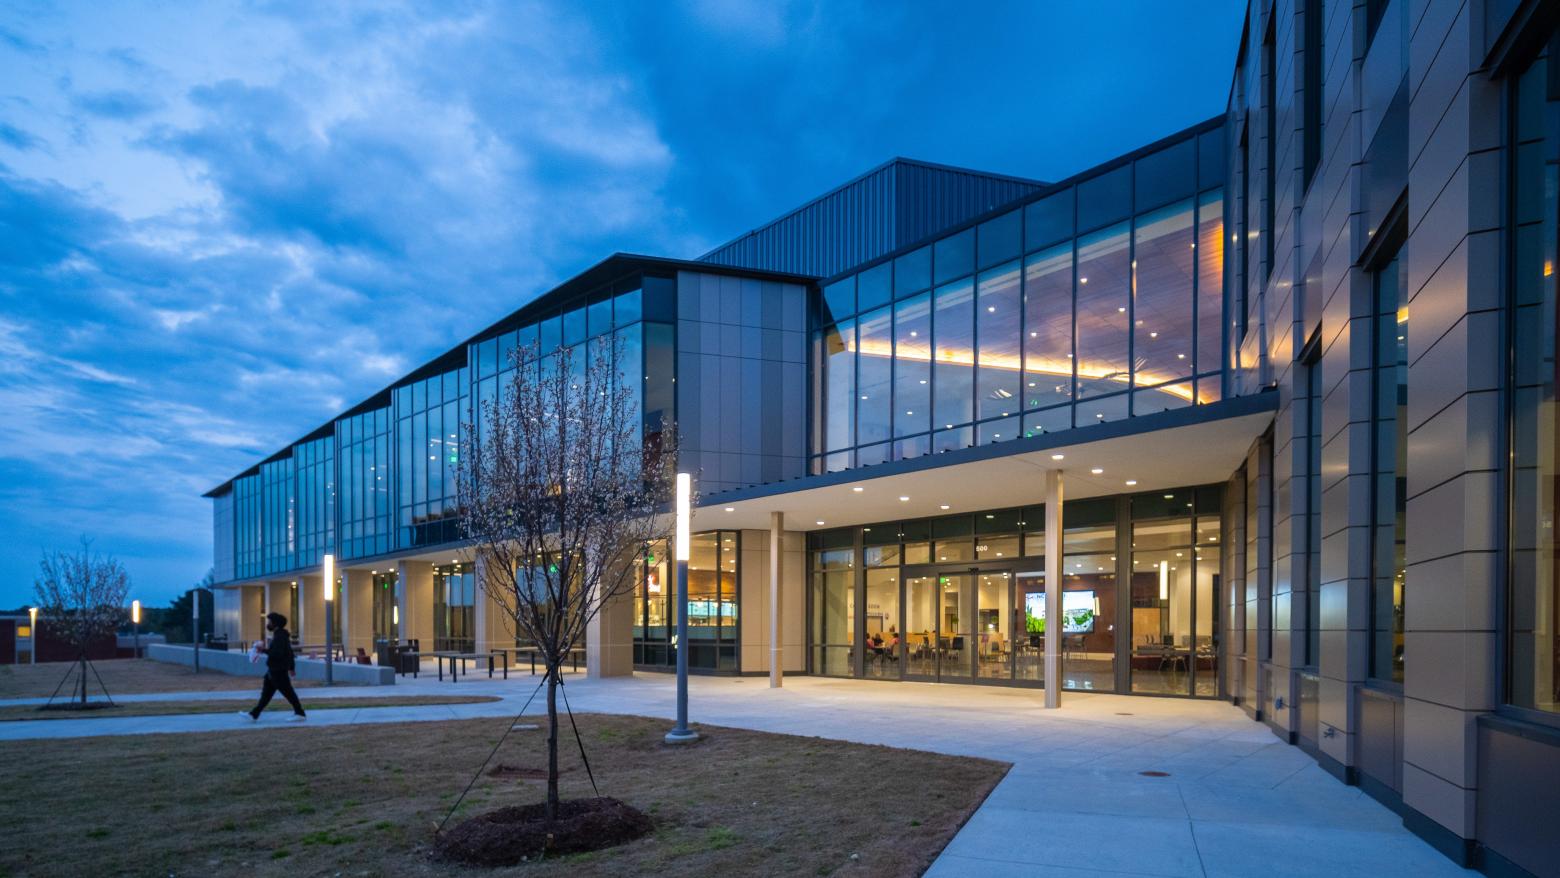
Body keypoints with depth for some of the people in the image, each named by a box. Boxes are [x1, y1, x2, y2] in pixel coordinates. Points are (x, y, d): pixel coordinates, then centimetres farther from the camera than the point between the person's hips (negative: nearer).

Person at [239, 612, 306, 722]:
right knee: (266, 693, 11)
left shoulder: (280, 636, -18)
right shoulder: (280, 635, 13)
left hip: (278, 671, -10)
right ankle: (254, 715, 15)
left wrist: (265, 650, -19)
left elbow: (278, 653, -27)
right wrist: (291, 667, 23)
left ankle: (300, 714, 2)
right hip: (274, 670, 10)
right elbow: (289, 652, 19)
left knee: (288, 693, -3)